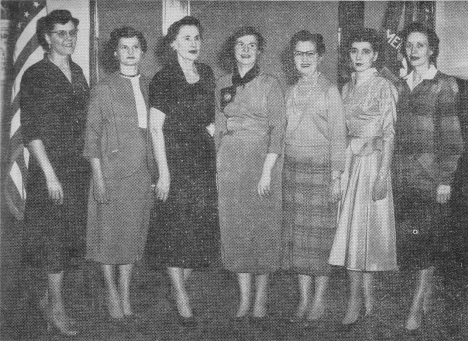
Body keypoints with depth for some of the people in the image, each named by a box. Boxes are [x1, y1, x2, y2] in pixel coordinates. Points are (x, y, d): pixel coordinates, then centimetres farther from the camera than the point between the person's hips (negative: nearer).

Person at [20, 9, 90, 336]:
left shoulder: (77, 72, 12)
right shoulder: (35, 76, -7)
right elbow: (31, 131, -11)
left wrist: (90, 164, 8)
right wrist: (49, 173, -15)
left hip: (79, 166, 6)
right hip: (50, 167, -6)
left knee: (71, 233, 11)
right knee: (55, 235, 0)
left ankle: (50, 297, 25)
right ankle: (56, 306, 13)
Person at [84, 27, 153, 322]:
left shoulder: (149, 86, 9)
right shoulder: (103, 89, -3)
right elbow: (92, 135, -4)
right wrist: (98, 178, -10)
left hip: (142, 172, 4)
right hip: (112, 170, -3)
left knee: (133, 233, 8)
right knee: (109, 233, 4)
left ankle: (126, 296, 20)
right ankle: (112, 293, 21)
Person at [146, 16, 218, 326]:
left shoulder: (207, 74, 10)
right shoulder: (163, 79, -6)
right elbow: (156, 128, -9)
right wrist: (163, 172, -13)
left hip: (205, 158, 5)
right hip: (175, 158, -5)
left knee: (201, 226, 6)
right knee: (176, 226, -2)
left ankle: (182, 283, 21)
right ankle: (181, 295, 9)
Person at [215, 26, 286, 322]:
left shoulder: (269, 84, -2)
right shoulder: (223, 85, 11)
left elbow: (278, 129, -8)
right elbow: (219, 127, 14)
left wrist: (267, 171, -15)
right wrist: (218, 162, 4)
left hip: (262, 159, -4)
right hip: (230, 163, 4)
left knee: (263, 227, 0)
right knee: (236, 228, 5)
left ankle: (261, 297, 11)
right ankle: (244, 297, 15)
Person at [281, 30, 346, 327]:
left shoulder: (329, 91, -3)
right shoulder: (291, 91, 11)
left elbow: (338, 136, -5)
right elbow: (286, 132, 13)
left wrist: (336, 177, -10)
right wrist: (279, 168, 7)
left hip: (321, 168, -5)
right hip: (293, 168, 5)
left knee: (320, 235, -1)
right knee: (297, 235, 6)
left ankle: (319, 300, 12)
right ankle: (304, 300, 16)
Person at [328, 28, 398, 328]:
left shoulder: (384, 87, -5)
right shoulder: (347, 88, 12)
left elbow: (389, 134, -9)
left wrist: (383, 174, -15)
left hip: (372, 160, -6)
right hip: (348, 160, 6)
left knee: (365, 228, -3)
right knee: (350, 227, 4)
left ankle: (356, 299, 4)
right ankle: (367, 297, 15)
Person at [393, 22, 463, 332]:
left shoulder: (444, 85, -2)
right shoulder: (401, 86, 14)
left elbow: (451, 137, -6)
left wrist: (446, 179, -11)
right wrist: (391, 171, 9)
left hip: (430, 172, -5)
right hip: (402, 173, 5)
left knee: (424, 239, -6)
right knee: (406, 236, 3)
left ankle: (417, 307, 1)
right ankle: (427, 292, 19)